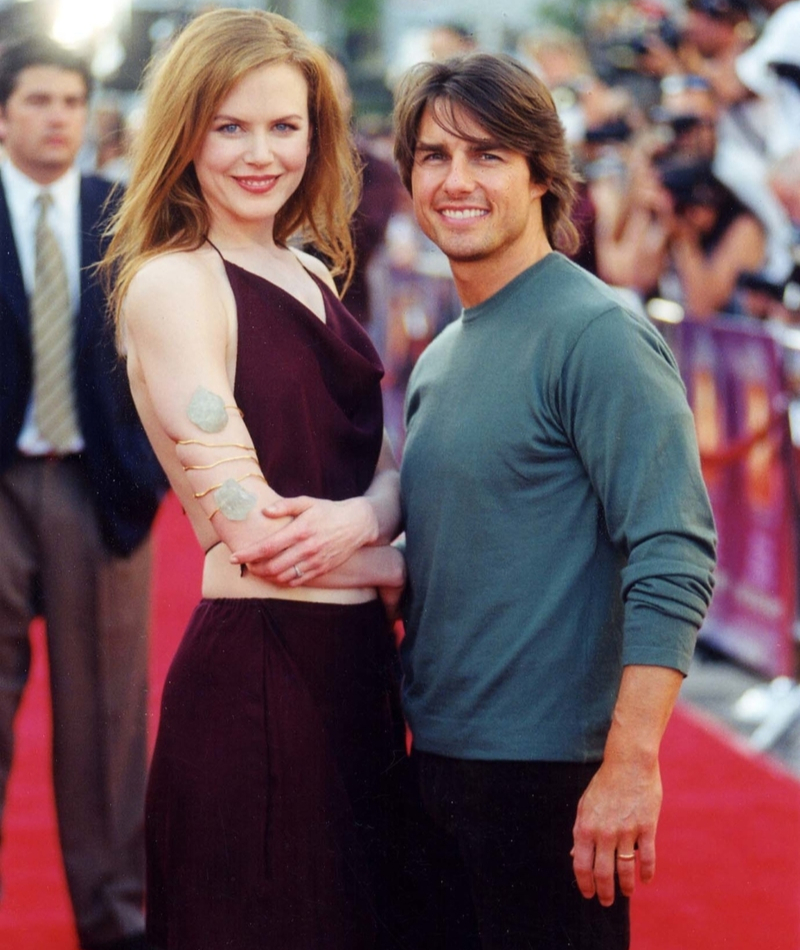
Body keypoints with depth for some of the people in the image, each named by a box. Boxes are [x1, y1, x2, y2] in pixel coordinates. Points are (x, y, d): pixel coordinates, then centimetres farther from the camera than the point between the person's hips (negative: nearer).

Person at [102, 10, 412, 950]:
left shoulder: (311, 278, 13)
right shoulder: (172, 283, -12)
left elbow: (390, 460, 8)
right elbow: (252, 535, -17)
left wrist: (360, 518, -15)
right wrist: (410, 565, -4)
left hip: (352, 664, 8)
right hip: (258, 670, -8)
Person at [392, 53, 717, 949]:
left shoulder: (595, 334, -13)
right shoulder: (438, 360, 13)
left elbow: (674, 557, -21)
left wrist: (631, 765, -27)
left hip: (550, 774, -8)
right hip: (438, 760, 8)